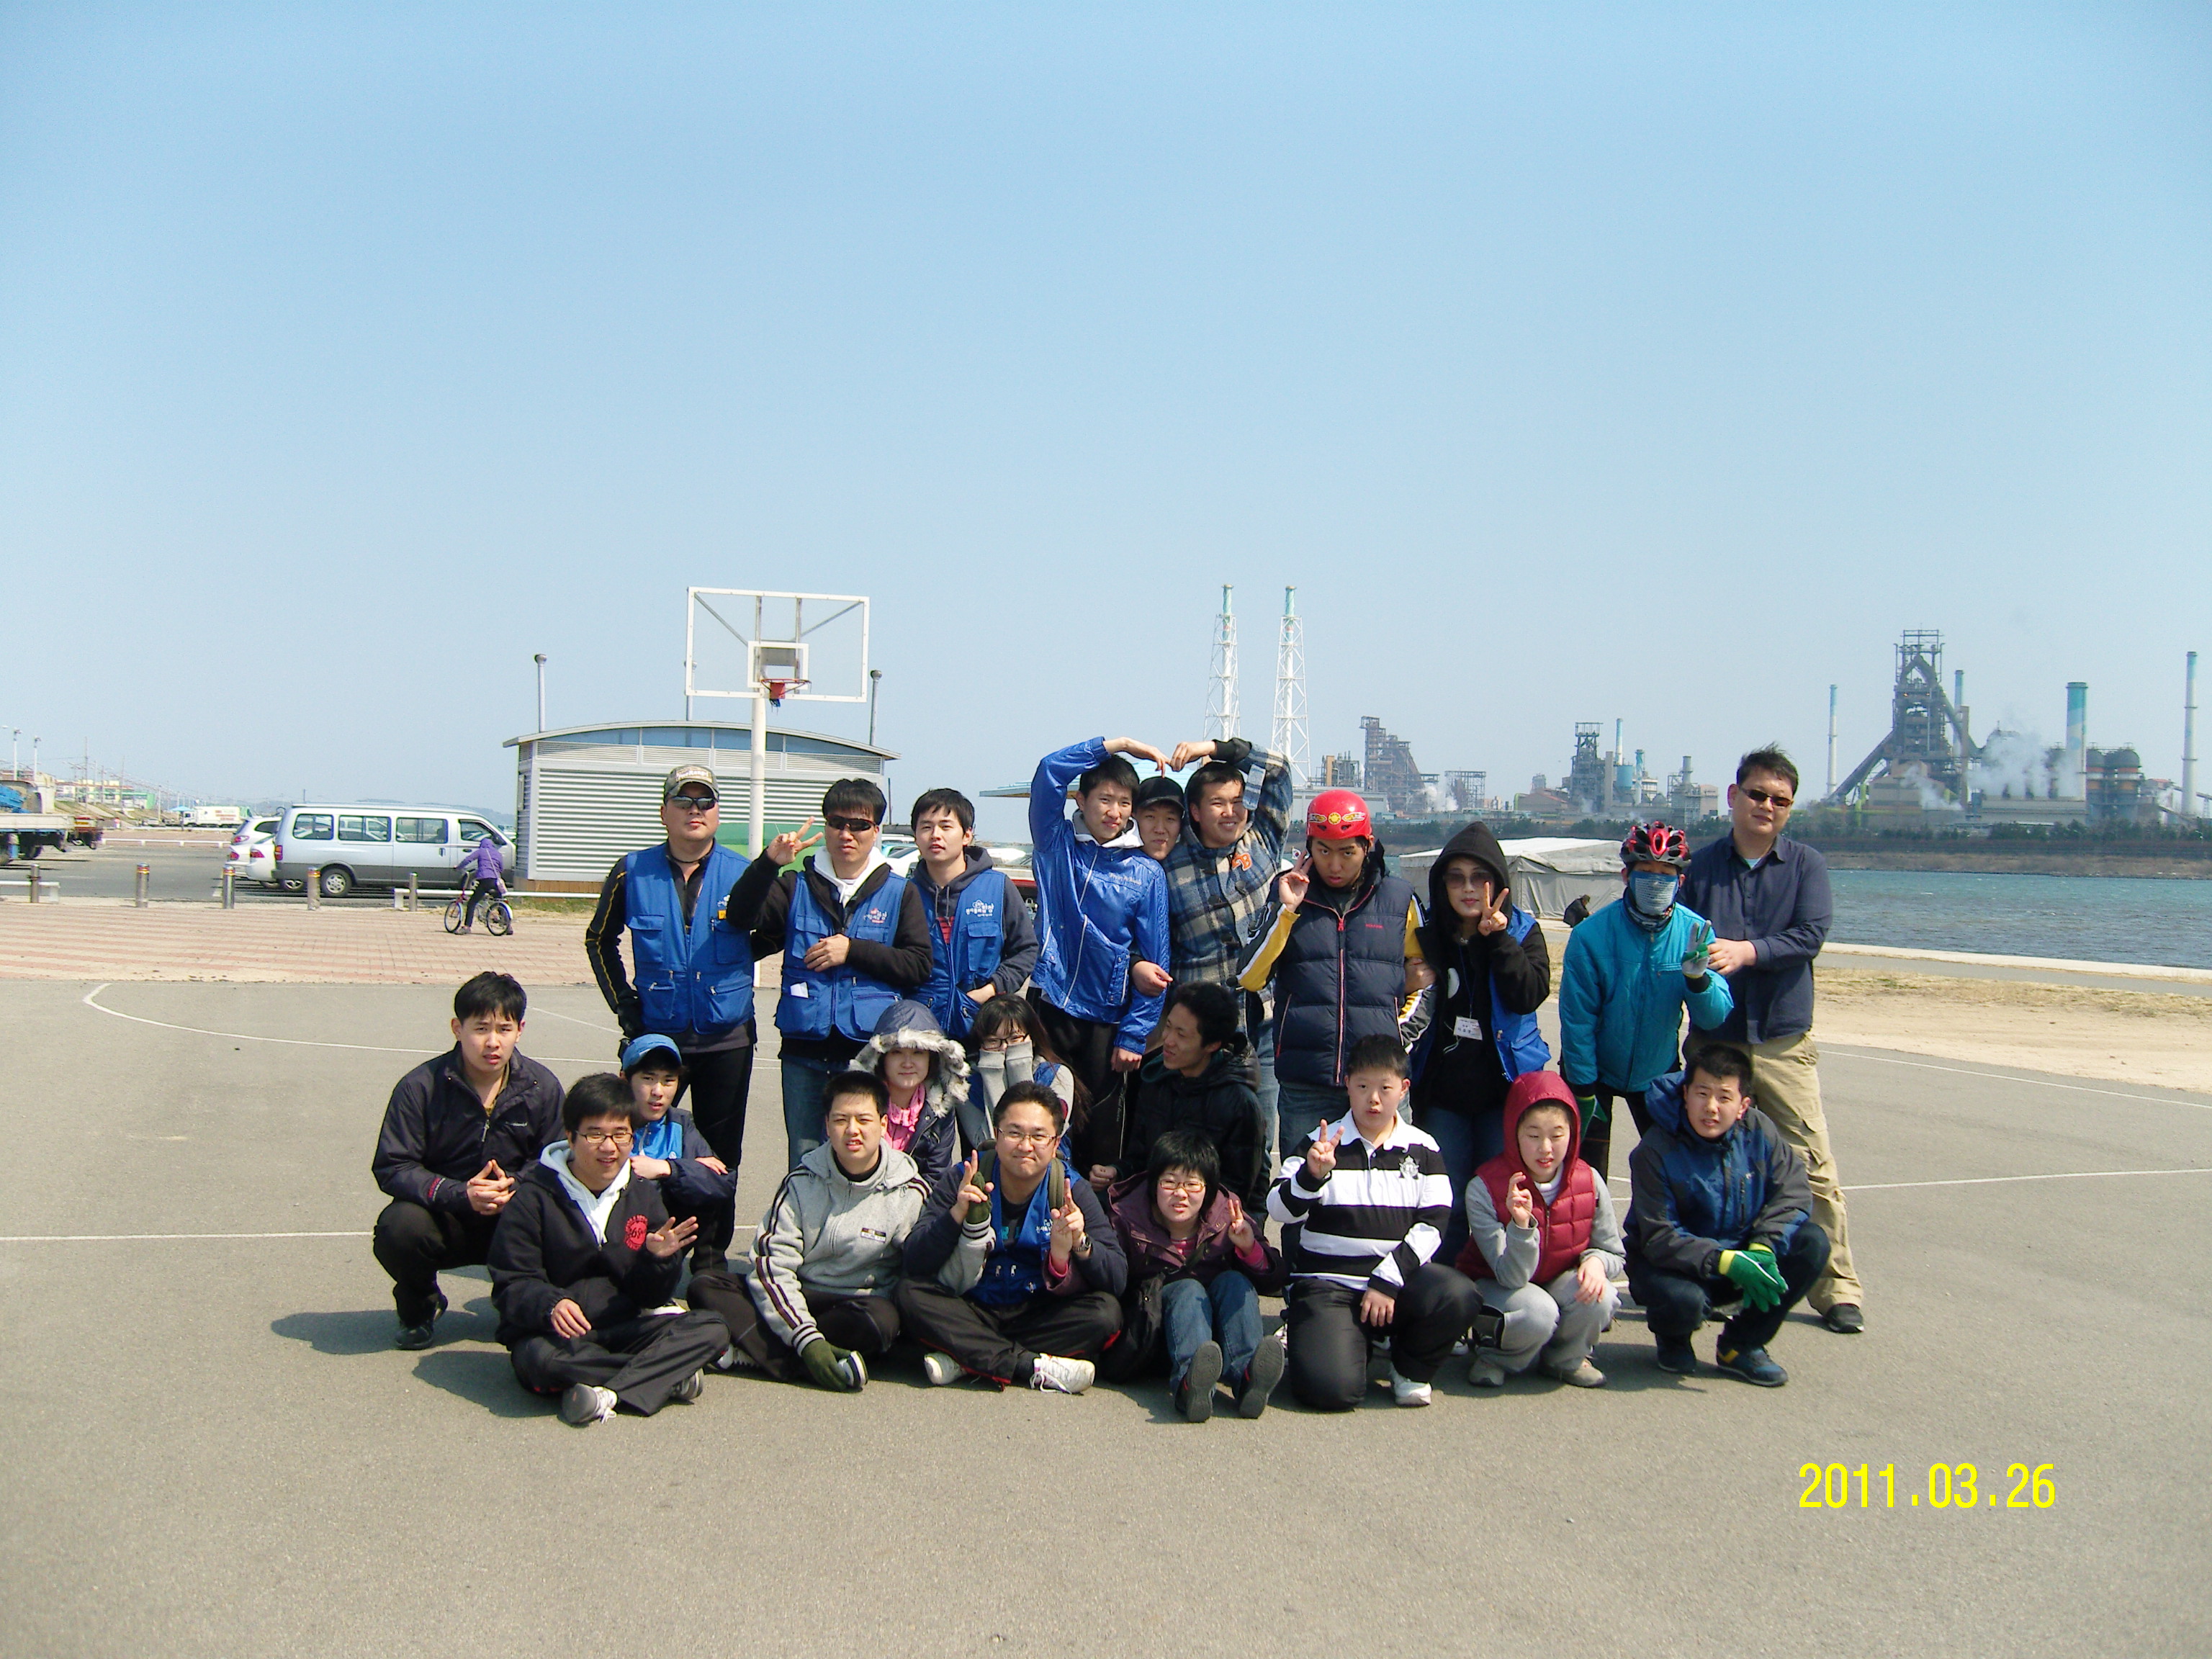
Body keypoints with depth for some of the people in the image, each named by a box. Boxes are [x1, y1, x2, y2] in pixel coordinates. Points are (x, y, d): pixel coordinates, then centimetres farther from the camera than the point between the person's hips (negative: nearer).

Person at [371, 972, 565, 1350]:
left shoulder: (542, 1087, -4)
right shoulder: (420, 1087, -11)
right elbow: (391, 1168, -13)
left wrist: (516, 1187, -22)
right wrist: (461, 1194, -27)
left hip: (513, 1222, 1)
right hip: (442, 1218, -1)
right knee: (398, 1228, -33)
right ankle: (419, 1308, 4)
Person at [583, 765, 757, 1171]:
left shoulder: (742, 874, -2)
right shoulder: (633, 871, 0)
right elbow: (599, 940, 13)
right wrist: (623, 1004, 5)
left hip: (728, 1041, 0)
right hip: (655, 1036, 0)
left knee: (721, 1160, 9)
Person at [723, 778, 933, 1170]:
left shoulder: (900, 892, 8)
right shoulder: (797, 885, 10)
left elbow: (919, 965, -1)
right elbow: (741, 918, -5)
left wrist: (853, 950, -9)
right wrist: (769, 863, -18)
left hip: (871, 1050, -1)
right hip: (804, 1052, 1)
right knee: (804, 1160, 6)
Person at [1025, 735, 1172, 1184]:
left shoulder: (1146, 873, 2)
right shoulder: (1056, 844, 4)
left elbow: (1153, 962, 0)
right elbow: (1049, 772, -10)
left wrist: (1134, 1035, -6)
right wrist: (1118, 744, -8)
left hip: (1106, 1016, 0)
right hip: (1048, 1002, 0)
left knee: (1100, 1122, 5)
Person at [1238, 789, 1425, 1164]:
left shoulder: (1400, 899, 8)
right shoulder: (1290, 894, 6)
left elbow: (1422, 971, 20)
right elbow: (1250, 979, -2)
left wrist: (1400, 1028, 6)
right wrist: (1287, 911, -9)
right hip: (1304, 1087, 0)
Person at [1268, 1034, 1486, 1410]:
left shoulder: (1423, 1150, 9)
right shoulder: (1320, 1143, 3)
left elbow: (1432, 1225, 1)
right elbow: (1280, 1209, -8)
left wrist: (1388, 1281, -12)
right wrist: (1312, 1175, -30)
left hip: (1399, 1277, 3)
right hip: (1328, 1283, -2)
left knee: (1458, 1297, -30)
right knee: (1335, 1388, -26)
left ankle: (1411, 1369, 1)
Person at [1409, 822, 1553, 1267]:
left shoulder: (1522, 931, 2)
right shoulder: (1428, 933, 2)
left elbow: (1530, 995, -15)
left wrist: (1498, 937, -18)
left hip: (1505, 1088, 0)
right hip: (1442, 1092, 1)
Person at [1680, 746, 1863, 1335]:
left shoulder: (1806, 865, 3)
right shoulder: (1701, 865, 6)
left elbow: (1811, 935, -10)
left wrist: (1748, 951, -22)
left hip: (1784, 1041, -1)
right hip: (1713, 1038, 1)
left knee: (1813, 1168, -3)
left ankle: (1837, 1290, 4)